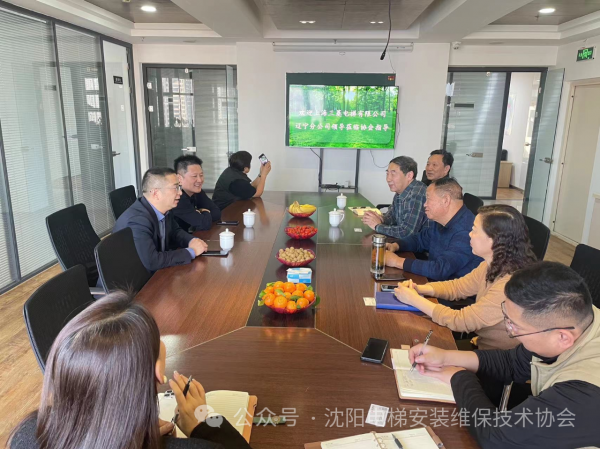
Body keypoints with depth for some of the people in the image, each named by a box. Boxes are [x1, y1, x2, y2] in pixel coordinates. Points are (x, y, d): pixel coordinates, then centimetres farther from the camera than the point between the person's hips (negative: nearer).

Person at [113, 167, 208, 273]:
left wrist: (192, 241, -8)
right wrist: (191, 251, -25)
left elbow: (175, 232, 14)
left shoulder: (162, 210, -4)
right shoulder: (138, 220, -28)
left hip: (157, 272, 7)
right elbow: (152, 261, -35)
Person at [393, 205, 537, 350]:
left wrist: (414, 299, -18)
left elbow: (461, 321, -25)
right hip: (482, 343, 7)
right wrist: (420, 289, -8)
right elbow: (457, 286, 8)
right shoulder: (492, 266, -5)